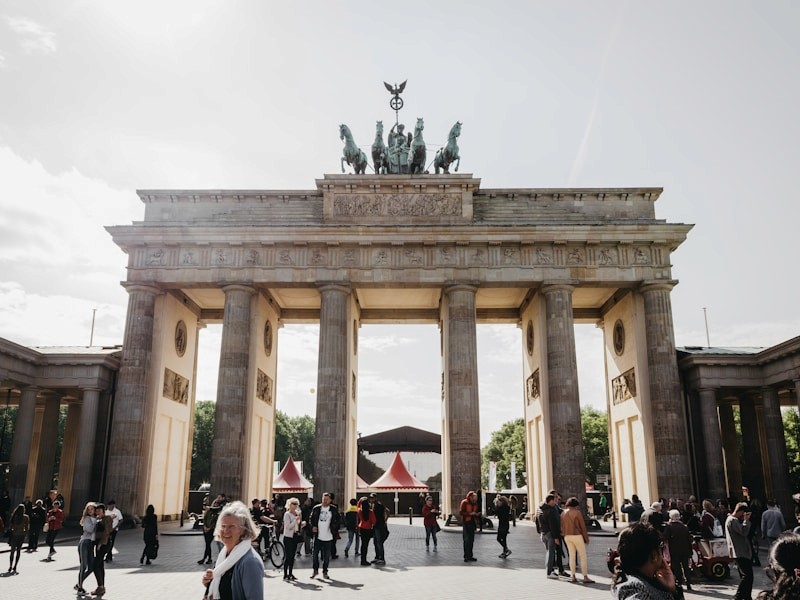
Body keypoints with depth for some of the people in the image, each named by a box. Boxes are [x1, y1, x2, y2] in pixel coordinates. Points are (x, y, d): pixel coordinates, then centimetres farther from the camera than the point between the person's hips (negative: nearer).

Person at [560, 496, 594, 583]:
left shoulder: (563, 513, 8)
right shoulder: (577, 512, -9)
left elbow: (562, 526, 10)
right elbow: (582, 526, -8)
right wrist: (586, 538, -1)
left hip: (567, 536, 6)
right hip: (577, 536, -6)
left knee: (572, 556, 11)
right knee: (583, 556, 1)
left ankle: (573, 576, 9)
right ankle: (585, 577, -1)